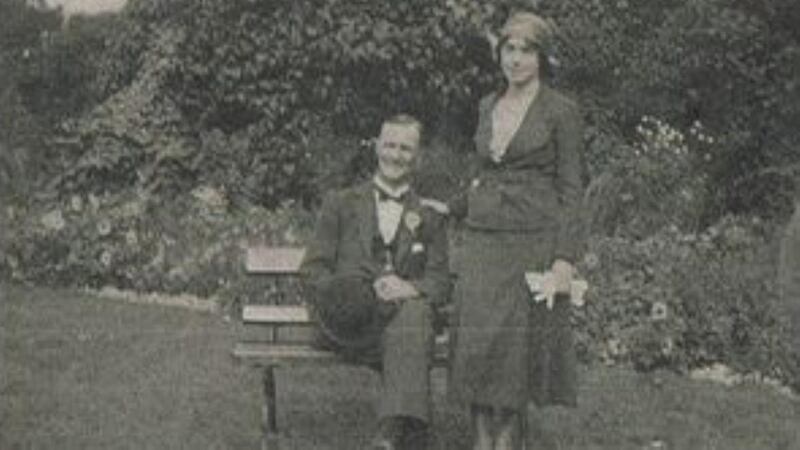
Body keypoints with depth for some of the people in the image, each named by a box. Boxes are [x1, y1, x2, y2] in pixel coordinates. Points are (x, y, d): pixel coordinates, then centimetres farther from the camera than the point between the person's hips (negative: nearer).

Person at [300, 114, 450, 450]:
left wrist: (411, 288, -13)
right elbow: (313, 269, 12)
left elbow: (441, 282, 13)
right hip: (346, 322, -1)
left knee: (413, 311, -39)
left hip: (406, 307, 1)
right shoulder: (341, 204, 21)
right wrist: (352, 293, -11)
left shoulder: (429, 217, 24)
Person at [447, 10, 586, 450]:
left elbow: (571, 191, -6)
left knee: (519, 348, -3)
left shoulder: (561, 111, -4)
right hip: (482, 241, 5)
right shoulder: (487, 106, 12)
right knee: (476, 344, 1)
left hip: (533, 243, -5)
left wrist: (565, 259, -13)